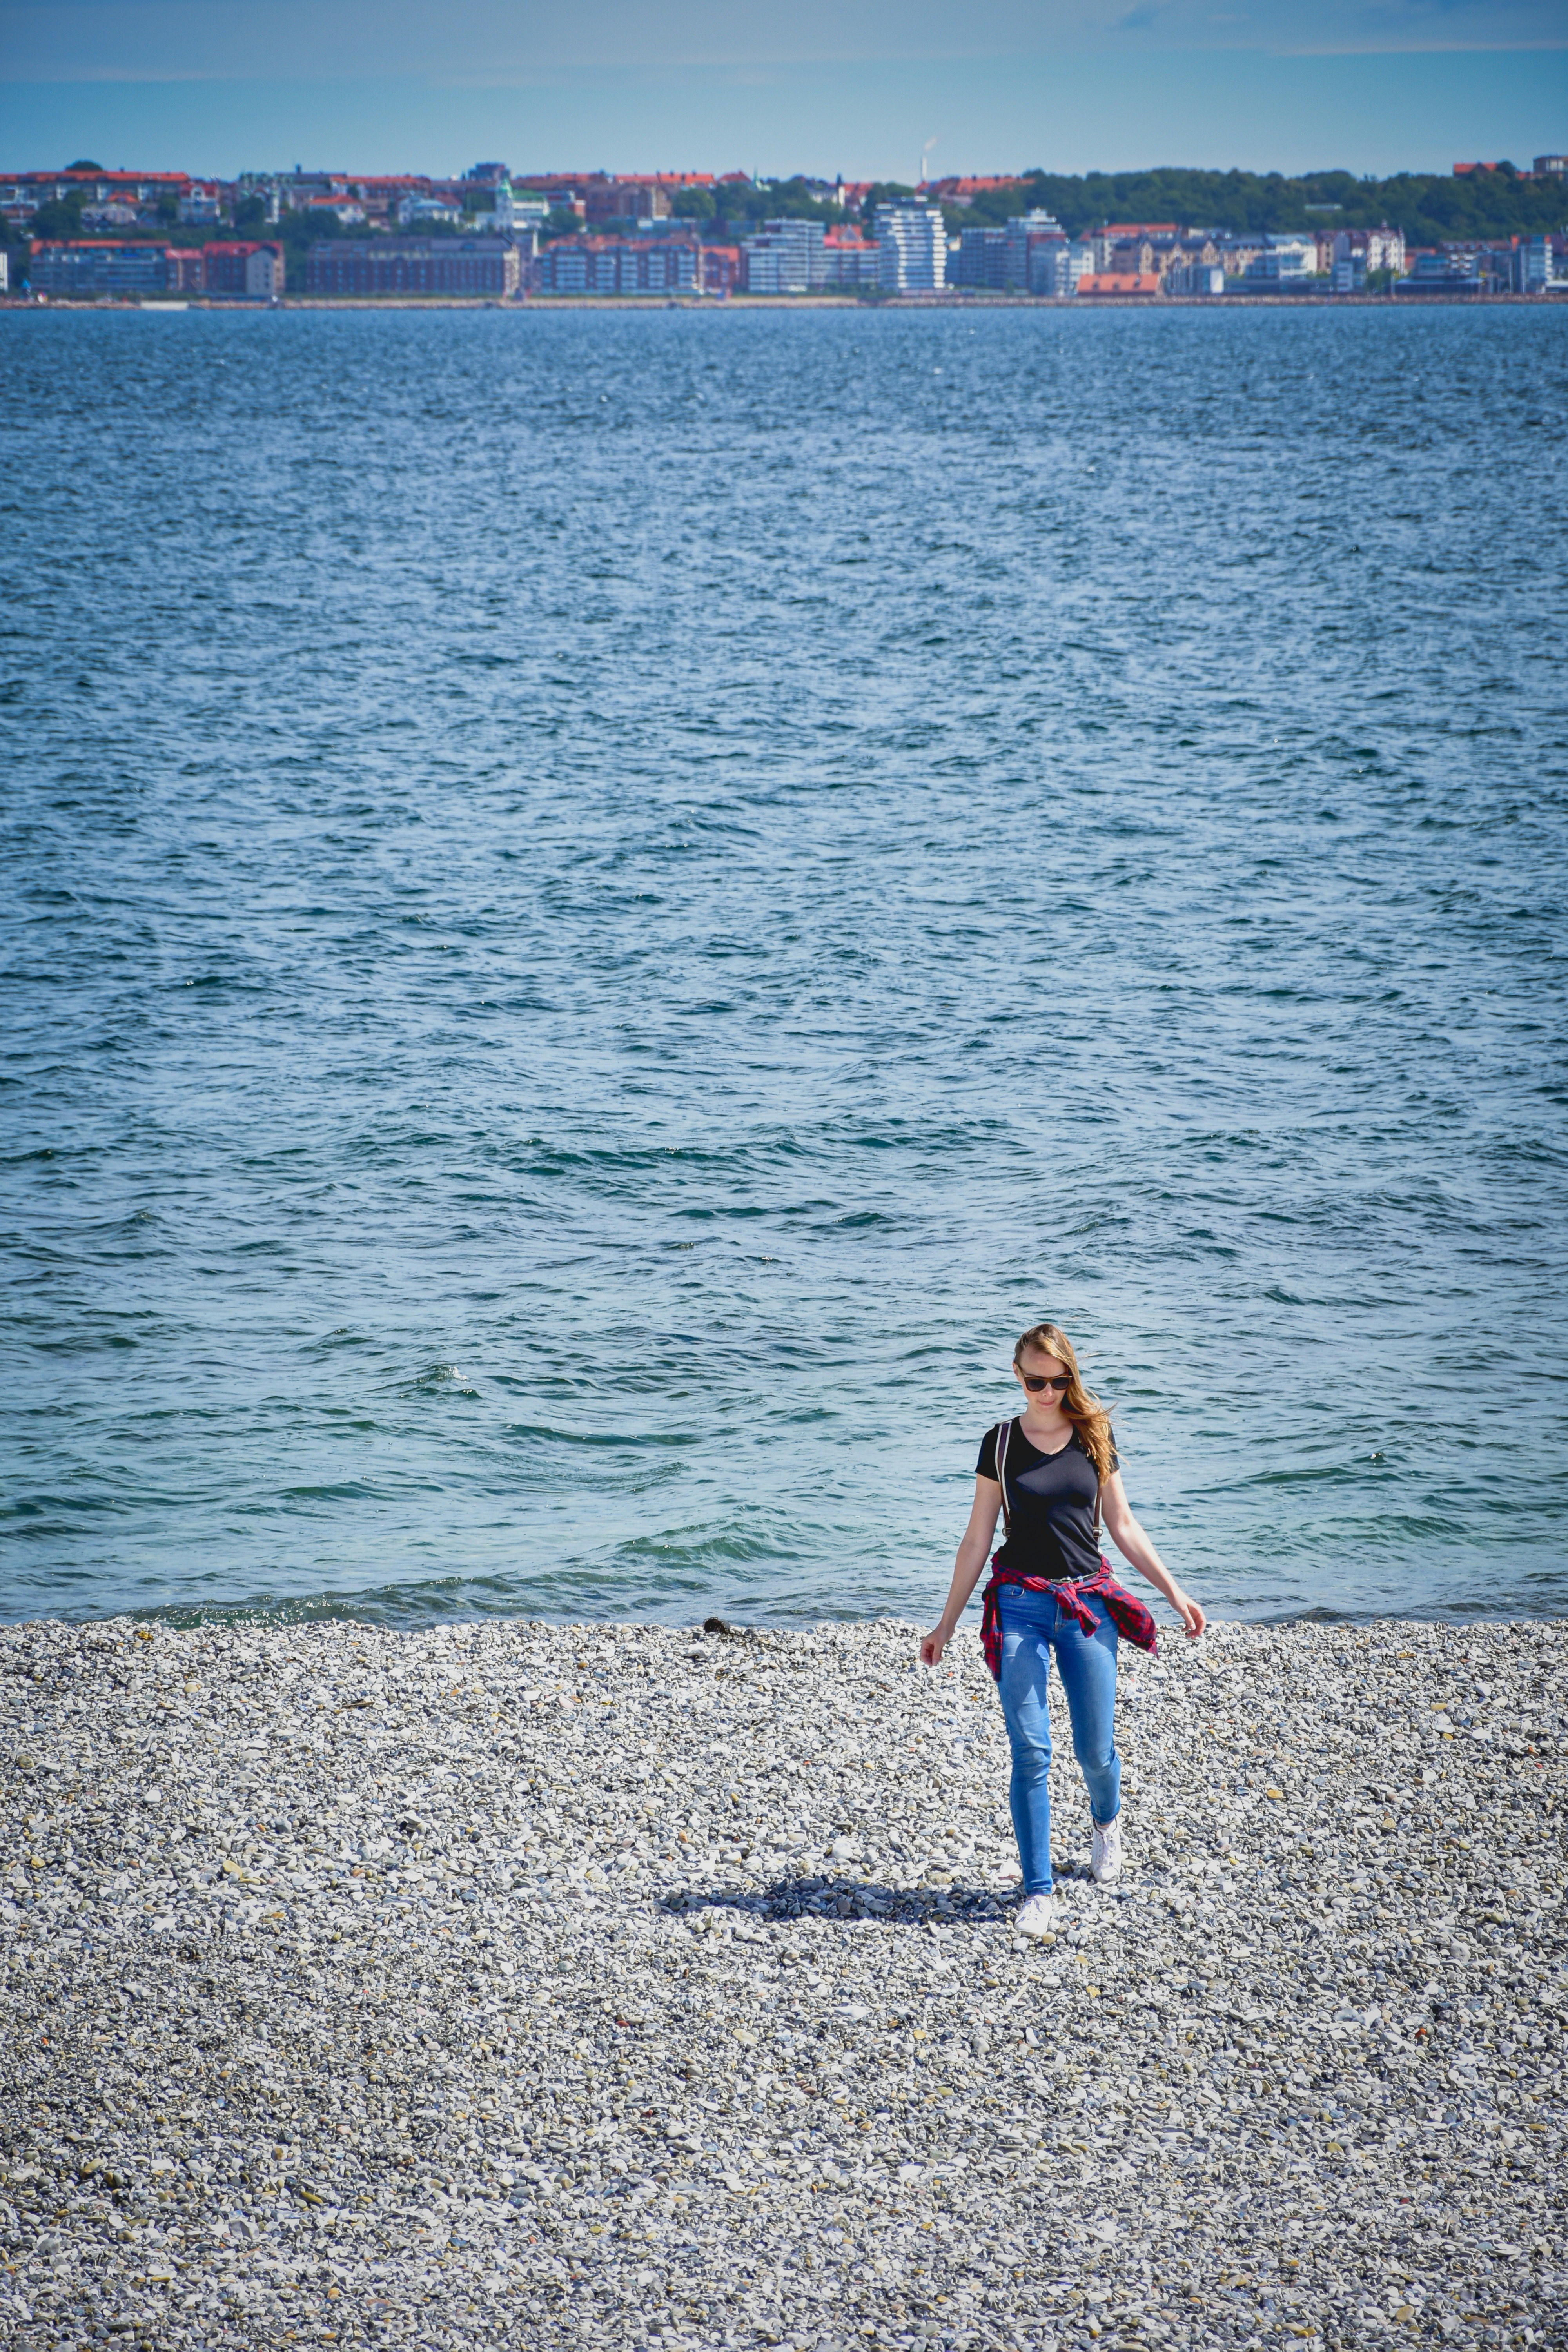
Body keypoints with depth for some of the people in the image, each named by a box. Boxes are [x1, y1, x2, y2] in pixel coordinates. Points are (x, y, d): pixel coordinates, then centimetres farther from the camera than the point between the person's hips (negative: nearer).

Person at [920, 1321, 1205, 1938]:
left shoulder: (1094, 1437, 5)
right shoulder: (1001, 1443, 2)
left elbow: (1123, 1526, 11)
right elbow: (977, 1540, 6)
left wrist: (1174, 1592, 7)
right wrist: (947, 1623, 6)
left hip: (1088, 1605, 1)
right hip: (1021, 1607, -1)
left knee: (1095, 1749, 5)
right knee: (1030, 1753, -8)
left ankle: (1107, 1820, 40)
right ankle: (1038, 1892, -3)